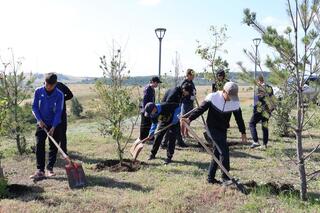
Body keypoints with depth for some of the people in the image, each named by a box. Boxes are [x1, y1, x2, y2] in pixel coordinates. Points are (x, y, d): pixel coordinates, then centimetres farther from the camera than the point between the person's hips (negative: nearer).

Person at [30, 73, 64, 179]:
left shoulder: (59, 95, -13)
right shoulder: (38, 91, -6)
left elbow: (58, 112, -13)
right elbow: (34, 107, 1)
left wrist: (53, 127, -19)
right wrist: (39, 120, -12)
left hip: (55, 124, -1)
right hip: (41, 124, 1)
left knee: (53, 147, 5)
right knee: (39, 146, -5)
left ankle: (50, 168, 18)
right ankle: (40, 170, -3)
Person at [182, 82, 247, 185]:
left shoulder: (235, 102, -5)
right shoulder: (213, 97, -15)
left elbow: (239, 117, 6)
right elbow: (201, 109, -12)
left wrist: (243, 132, 11)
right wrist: (189, 118, -22)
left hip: (223, 130, 5)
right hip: (213, 128, -5)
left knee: (218, 153, 9)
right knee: (224, 150, -15)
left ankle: (211, 178, 20)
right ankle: (225, 177, -4)